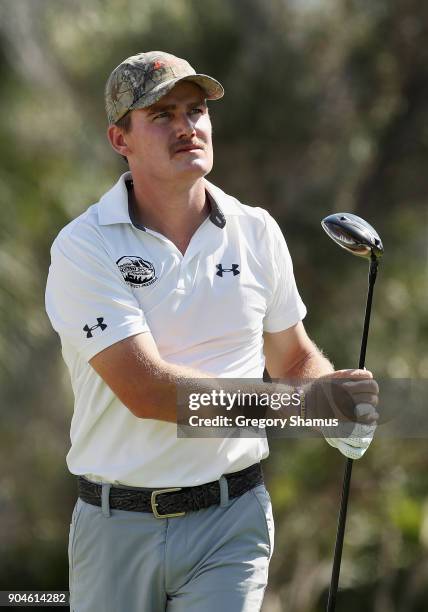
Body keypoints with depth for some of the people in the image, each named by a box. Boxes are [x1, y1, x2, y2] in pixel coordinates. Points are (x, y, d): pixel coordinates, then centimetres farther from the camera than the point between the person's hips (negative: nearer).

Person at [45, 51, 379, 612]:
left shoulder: (257, 232, 6)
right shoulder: (83, 249, -8)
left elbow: (295, 358, 18)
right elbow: (145, 390, -18)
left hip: (231, 522, 2)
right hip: (117, 524, -2)